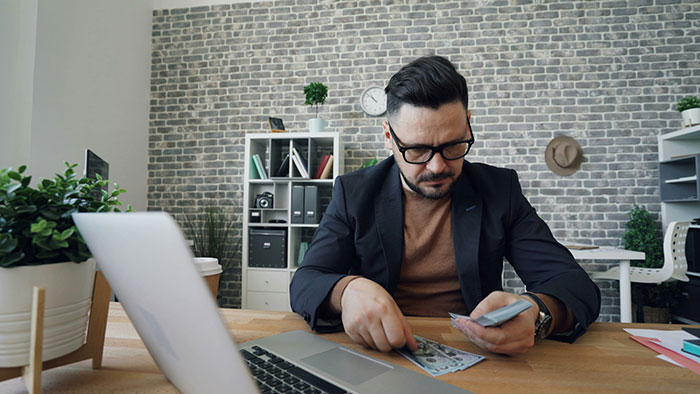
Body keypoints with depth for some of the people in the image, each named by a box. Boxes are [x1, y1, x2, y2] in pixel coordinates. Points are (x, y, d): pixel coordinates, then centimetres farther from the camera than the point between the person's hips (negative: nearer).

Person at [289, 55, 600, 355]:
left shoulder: (500, 190, -1)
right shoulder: (353, 193, -3)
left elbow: (579, 287, -3)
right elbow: (304, 284, -8)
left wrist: (536, 312, -26)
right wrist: (347, 291, -30)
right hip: (377, 351, 1)